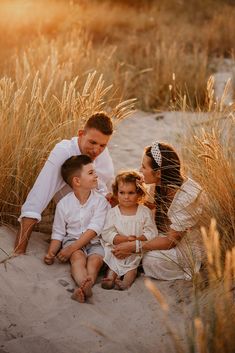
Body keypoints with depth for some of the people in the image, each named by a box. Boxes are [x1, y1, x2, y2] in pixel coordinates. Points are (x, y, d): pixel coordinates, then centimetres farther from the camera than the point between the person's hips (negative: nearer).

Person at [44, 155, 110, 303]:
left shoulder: (100, 201, -5)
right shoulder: (64, 204, 1)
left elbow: (93, 230, -14)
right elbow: (58, 233, 6)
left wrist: (71, 249, -21)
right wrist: (51, 253, -12)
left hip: (94, 242, 0)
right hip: (72, 239, 0)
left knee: (96, 259, -31)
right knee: (78, 256, -32)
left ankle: (83, 288, -55)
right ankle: (86, 286, -57)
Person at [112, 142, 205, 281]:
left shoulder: (186, 197, -31)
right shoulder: (163, 184, -7)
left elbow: (171, 241, -25)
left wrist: (133, 246, -25)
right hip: (166, 236, 7)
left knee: (151, 260, -28)